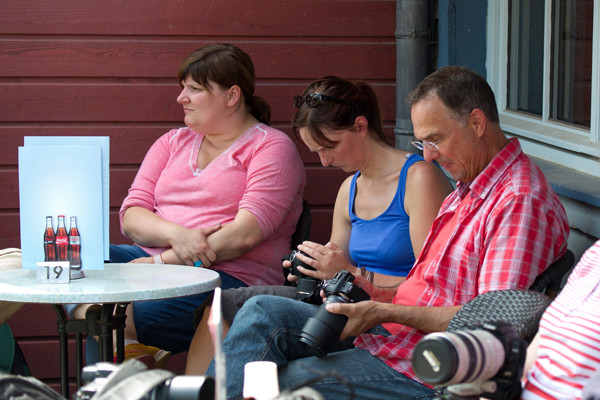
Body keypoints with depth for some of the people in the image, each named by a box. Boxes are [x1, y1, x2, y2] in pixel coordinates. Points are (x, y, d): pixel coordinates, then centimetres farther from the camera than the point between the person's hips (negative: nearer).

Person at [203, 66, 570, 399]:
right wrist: (383, 296, 4)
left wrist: (386, 313, -20)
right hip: (396, 330, 10)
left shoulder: (522, 202, -16)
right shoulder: (469, 190, 19)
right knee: (264, 312, -4)